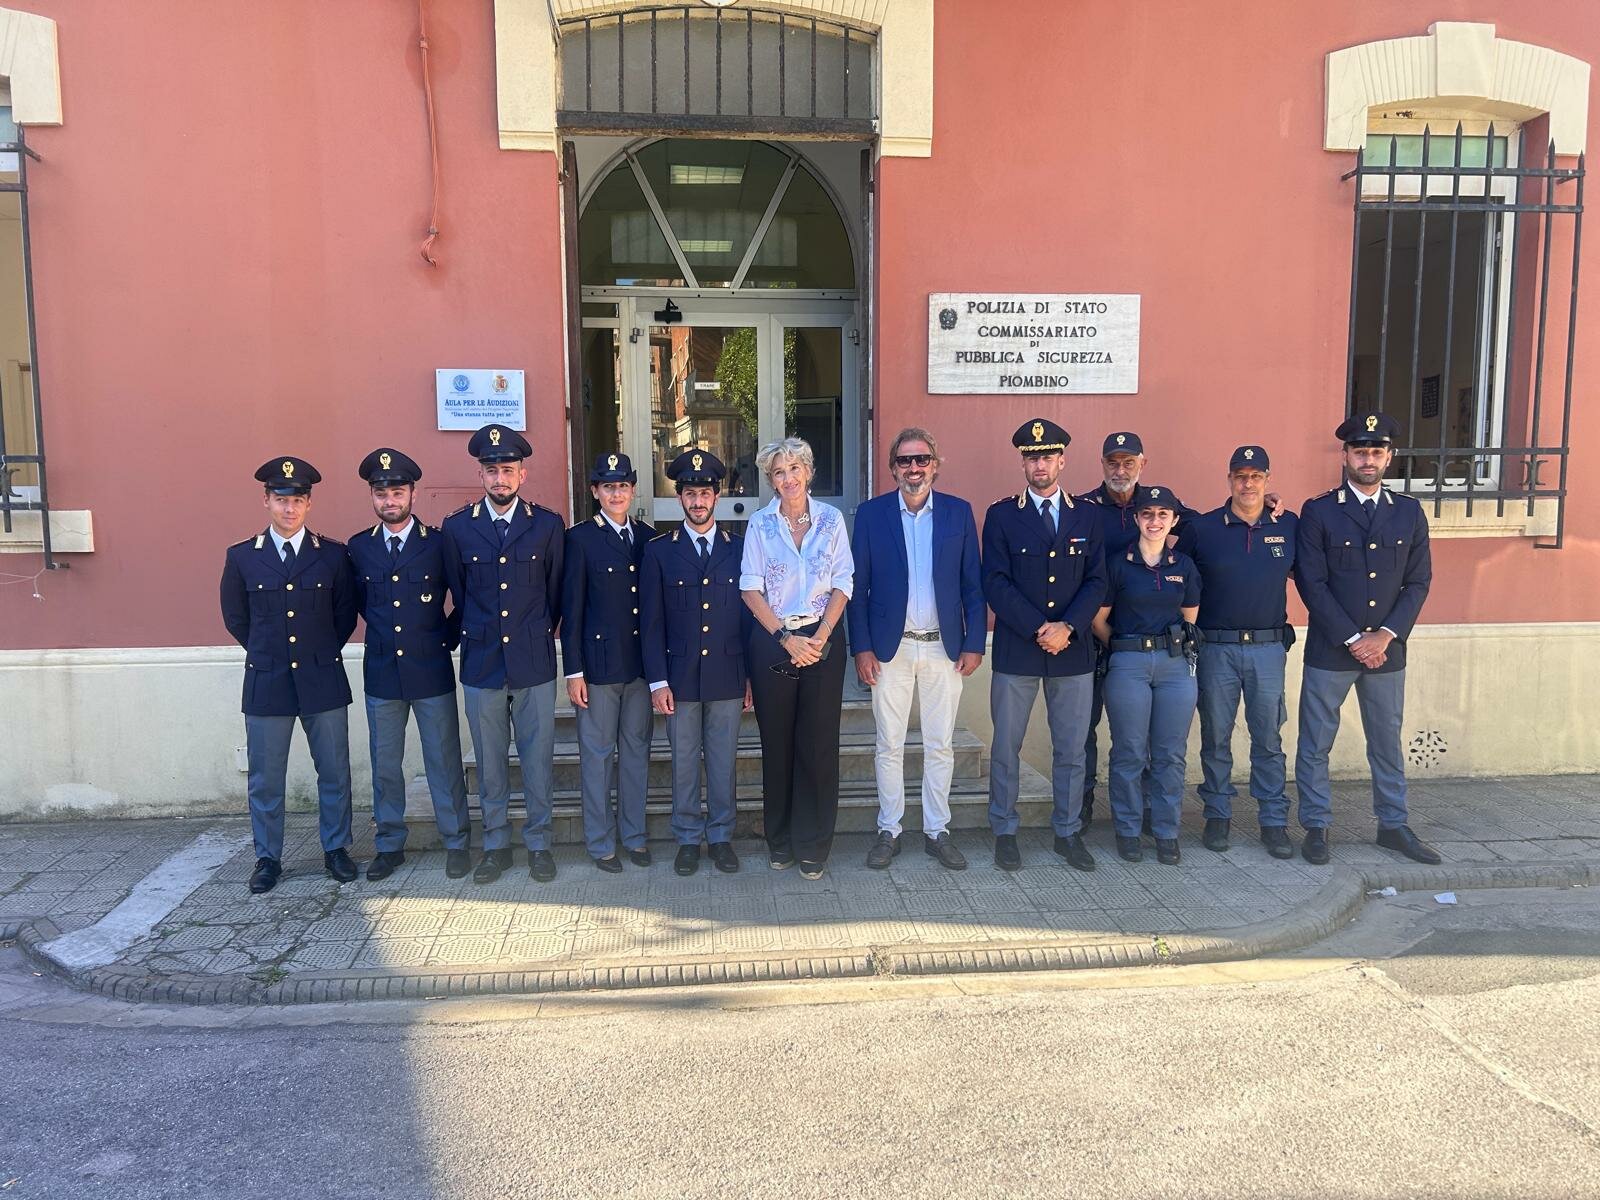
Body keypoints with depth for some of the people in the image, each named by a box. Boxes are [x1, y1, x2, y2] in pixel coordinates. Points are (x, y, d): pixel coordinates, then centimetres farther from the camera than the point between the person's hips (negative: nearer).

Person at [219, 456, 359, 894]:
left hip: (323, 681, 0)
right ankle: (267, 858, 21)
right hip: (266, 683, 0)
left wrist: (322, 653, 7)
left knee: (334, 772, 8)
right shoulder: (241, 556, 1)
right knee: (265, 778, 7)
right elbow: (235, 617, 12)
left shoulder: (333, 554, 0)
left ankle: (336, 849, 23)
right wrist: (266, 653, 9)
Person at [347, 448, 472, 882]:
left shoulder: (439, 543, -3)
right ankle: (389, 845, 23)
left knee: (444, 761, 4)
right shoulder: (358, 547, 4)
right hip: (381, 674, 2)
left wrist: (448, 636, 0)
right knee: (384, 764, 10)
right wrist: (382, 629, 10)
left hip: (432, 672, -2)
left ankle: (456, 843, 16)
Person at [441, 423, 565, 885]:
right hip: (481, 664, 1)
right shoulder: (457, 527, 2)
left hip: (534, 664, -1)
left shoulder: (548, 525, 0)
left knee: (538, 759, 6)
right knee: (489, 761, 10)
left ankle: (538, 843, 20)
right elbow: (459, 595, 11)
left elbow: (556, 592, 8)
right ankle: (496, 844, 23)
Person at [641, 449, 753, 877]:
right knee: (683, 762, 8)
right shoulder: (659, 551, 2)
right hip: (679, 677, -1)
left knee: (724, 761, 8)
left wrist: (752, 675, 4)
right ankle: (688, 838, 21)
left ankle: (721, 835, 21)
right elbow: (651, 622, 0)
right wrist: (657, 681, -6)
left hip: (727, 677, 1)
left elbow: (750, 614, 6)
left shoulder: (739, 548, 5)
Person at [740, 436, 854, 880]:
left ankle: (813, 845, 12)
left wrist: (821, 637, -11)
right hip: (771, 640, 0)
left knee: (819, 744, 1)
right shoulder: (760, 524, 3)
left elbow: (842, 583, 1)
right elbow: (751, 589, -2)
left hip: (822, 639, 0)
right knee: (777, 744, 6)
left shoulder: (831, 519, 4)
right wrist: (786, 638, -11)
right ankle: (779, 840, 19)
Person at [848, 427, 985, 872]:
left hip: (944, 647, 1)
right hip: (890, 648, -1)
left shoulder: (959, 512, 3)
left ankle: (937, 831, 21)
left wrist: (974, 644, -2)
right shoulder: (871, 513, 0)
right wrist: (862, 648, -5)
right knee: (889, 746, 7)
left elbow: (973, 584, 4)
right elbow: (857, 587, 0)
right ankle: (888, 831, 19)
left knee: (940, 746, 9)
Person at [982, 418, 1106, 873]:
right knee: (1006, 747, 5)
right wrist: (1039, 629, -13)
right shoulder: (1001, 515, 1)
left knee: (1071, 749, 9)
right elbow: (996, 583, -6)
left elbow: (1097, 581, 3)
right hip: (1016, 649, -2)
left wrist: (1067, 627, -12)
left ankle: (1068, 832, 22)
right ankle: (1004, 832, 18)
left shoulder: (1087, 516, 8)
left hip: (1073, 650, 2)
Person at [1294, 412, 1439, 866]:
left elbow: (1418, 581, 4)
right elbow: (1312, 584, -8)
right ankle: (1315, 827, 16)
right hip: (1329, 651, -3)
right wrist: (1352, 639, -12)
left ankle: (1393, 825, 28)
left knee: (1387, 742, 14)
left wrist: (1386, 635, -8)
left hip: (1387, 651, 3)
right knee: (1315, 744, 4)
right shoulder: (1318, 512, -4)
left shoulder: (1409, 512, 6)